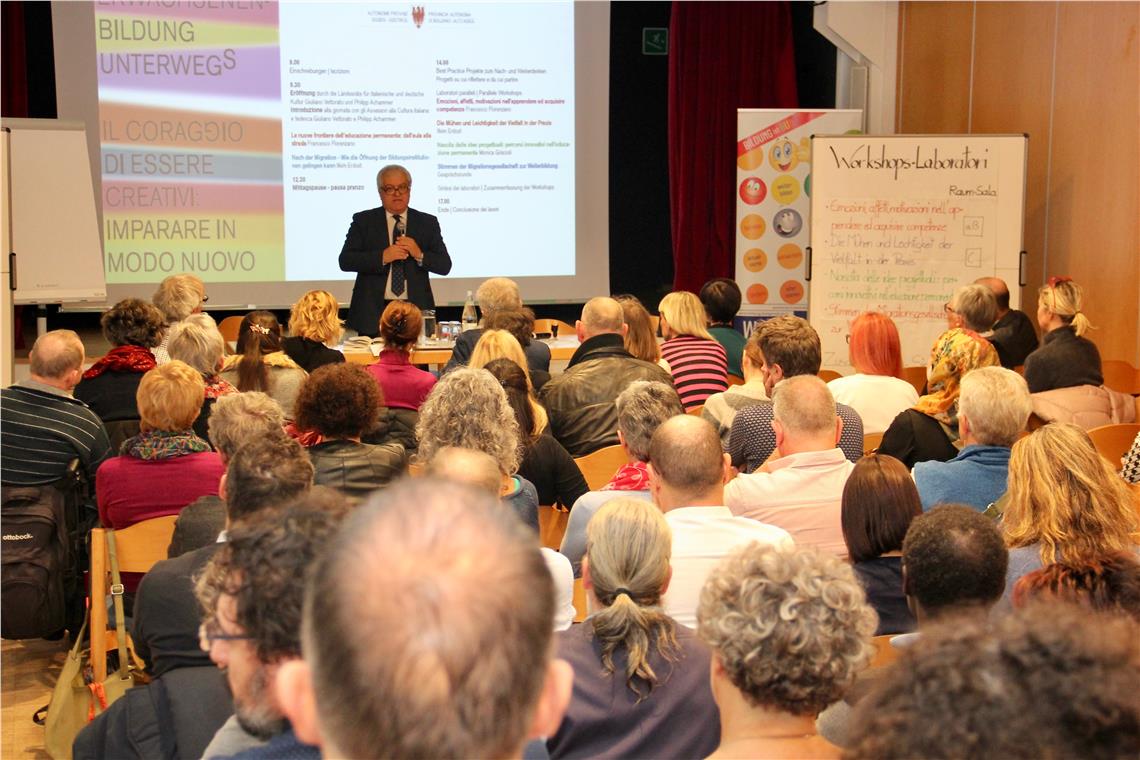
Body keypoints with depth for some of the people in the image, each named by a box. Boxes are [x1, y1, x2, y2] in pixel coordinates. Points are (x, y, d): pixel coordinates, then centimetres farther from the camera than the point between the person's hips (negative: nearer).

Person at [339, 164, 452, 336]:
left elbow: (445, 266, 5)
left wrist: (419, 255, -13)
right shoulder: (363, 220, 6)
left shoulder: (428, 222, 9)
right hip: (373, 313, -1)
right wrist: (382, 257, -16)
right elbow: (345, 261, -4)